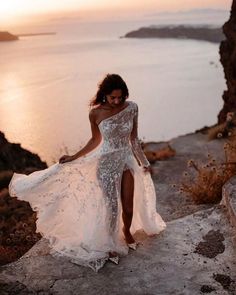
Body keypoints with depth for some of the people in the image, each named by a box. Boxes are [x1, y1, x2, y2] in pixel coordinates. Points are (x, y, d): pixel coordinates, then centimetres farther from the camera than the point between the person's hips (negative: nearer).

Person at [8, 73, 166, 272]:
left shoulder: (131, 108, -9)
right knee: (111, 207, 4)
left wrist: (144, 162, 7)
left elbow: (134, 139, 2)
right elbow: (95, 140, 2)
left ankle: (127, 231, 45)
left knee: (129, 207, 11)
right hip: (107, 163, -2)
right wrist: (73, 157, -1)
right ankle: (110, 244, 30)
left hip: (127, 161, 2)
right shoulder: (96, 113, -12)